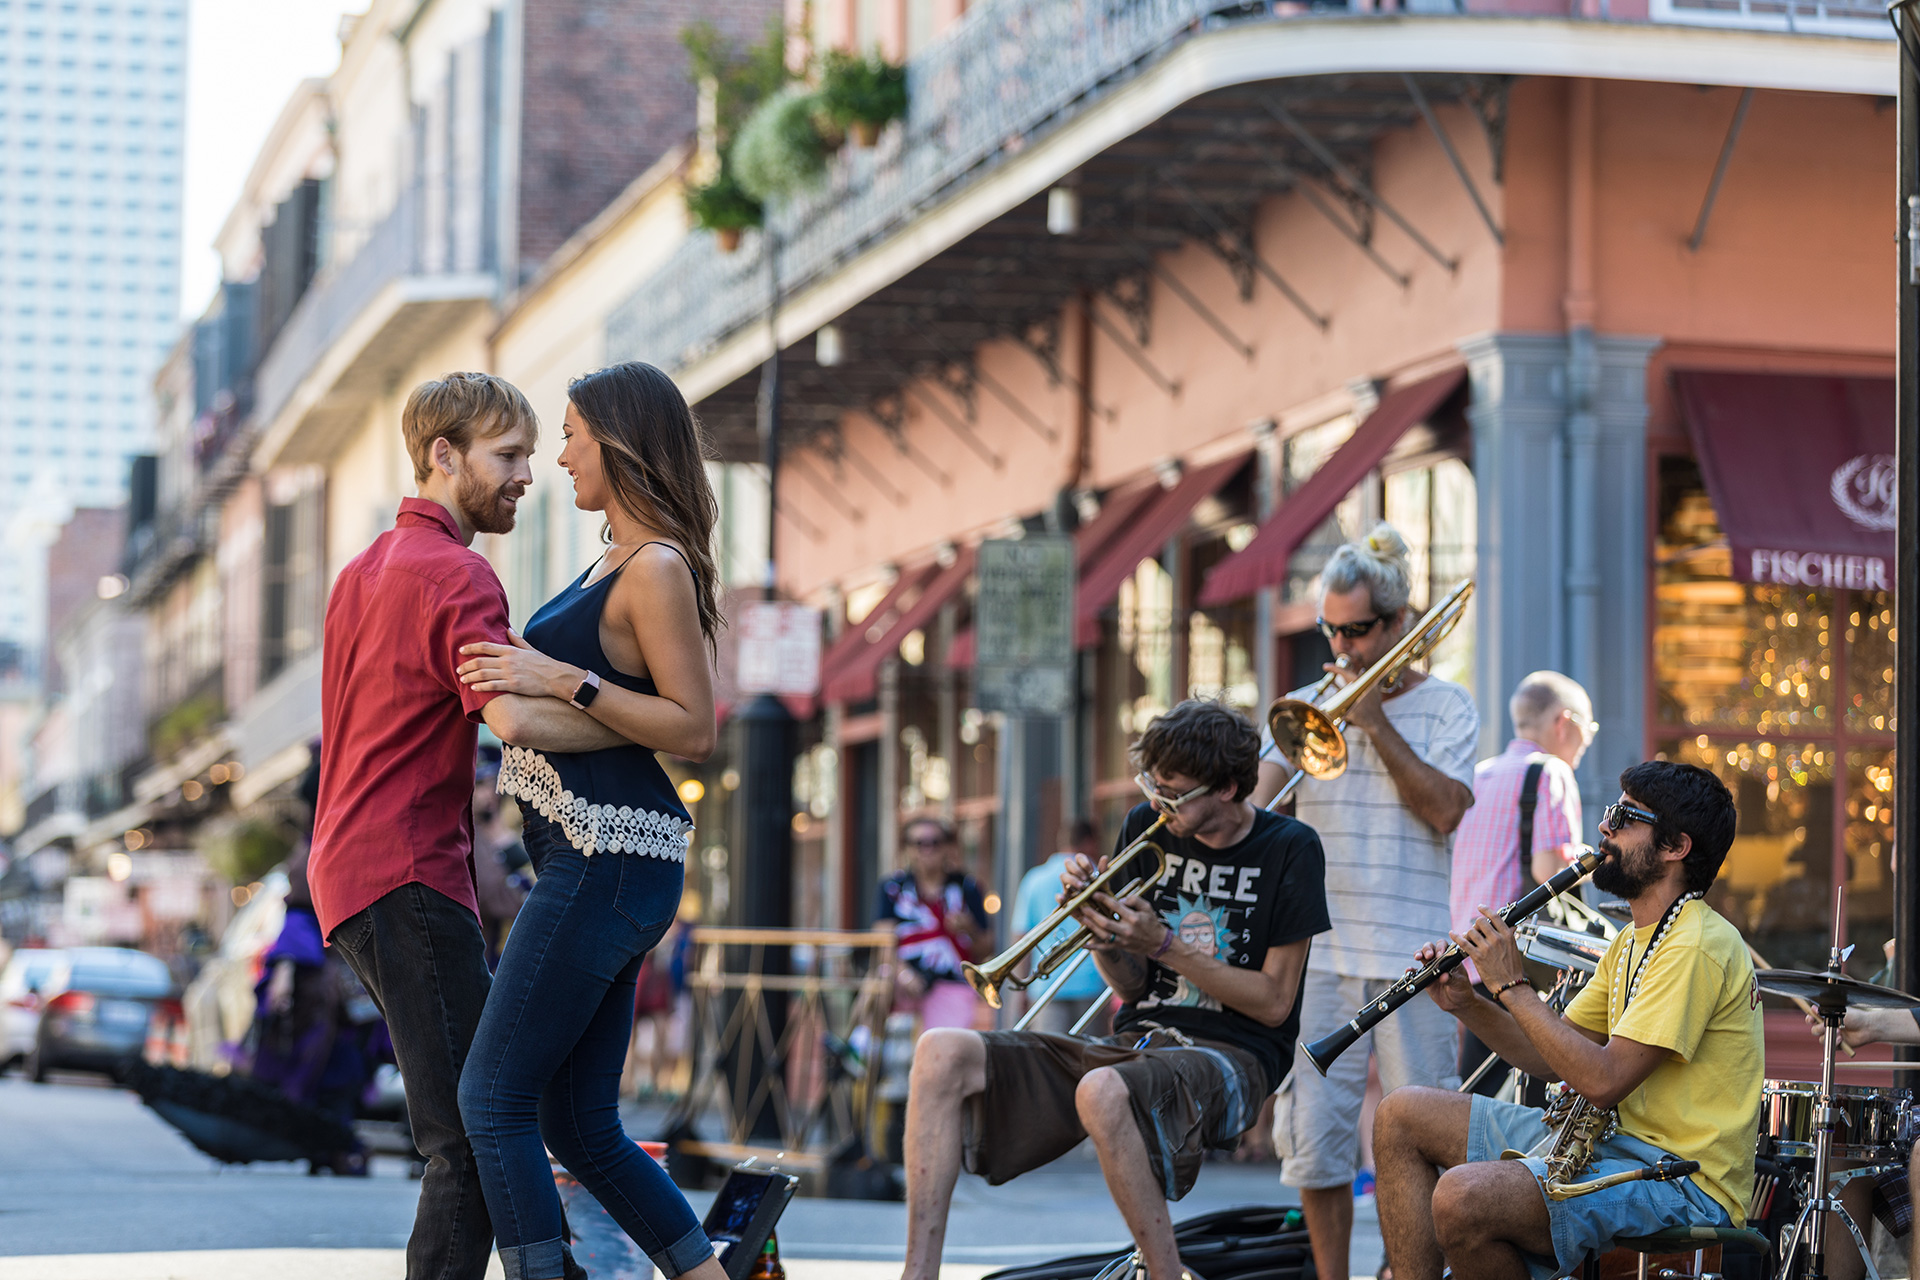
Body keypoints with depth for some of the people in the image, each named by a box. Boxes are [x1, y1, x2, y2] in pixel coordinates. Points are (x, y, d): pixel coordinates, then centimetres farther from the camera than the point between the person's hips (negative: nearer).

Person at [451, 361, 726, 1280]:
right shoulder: (620, 562, 18)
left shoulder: (658, 568, -12)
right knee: (579, 1124, 11)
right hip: (592, 860, 10)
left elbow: (692, 731, -18)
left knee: (493, 1101, -9)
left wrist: (565, 681, -21)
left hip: (607, 861, -10)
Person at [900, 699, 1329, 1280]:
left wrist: (1165, 946, -12)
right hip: (1135, 1041, 6)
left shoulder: (1289, 849, -3)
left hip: (1231, 1055, -6)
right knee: (942, 1053, -16)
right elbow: (1131, 985, 13)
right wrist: (1101, 930, -8)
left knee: (1102, 1092, -41)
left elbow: (1274, 1004, -5)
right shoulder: (1147, 828, 10)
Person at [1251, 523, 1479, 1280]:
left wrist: (1377, 725, -10)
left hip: (1412, 953, -2)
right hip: (1318, 952, 2)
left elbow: (1446, 809, -8)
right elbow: (1258, 795, 1)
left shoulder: (1445, 706, 5)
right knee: (1312, 1132, 1)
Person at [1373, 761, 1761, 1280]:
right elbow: (1552, 1055, 17)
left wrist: (1511, 986, -16)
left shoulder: (1697, 946, -18)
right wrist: (1466, 1004, 1)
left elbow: (1602, 1081, -24)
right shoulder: (1633, 942, 16)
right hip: (1610, 1138, 11)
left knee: (1462, 1198, -31)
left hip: (1681, 1177, -11)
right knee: (1401, 1116, 10)